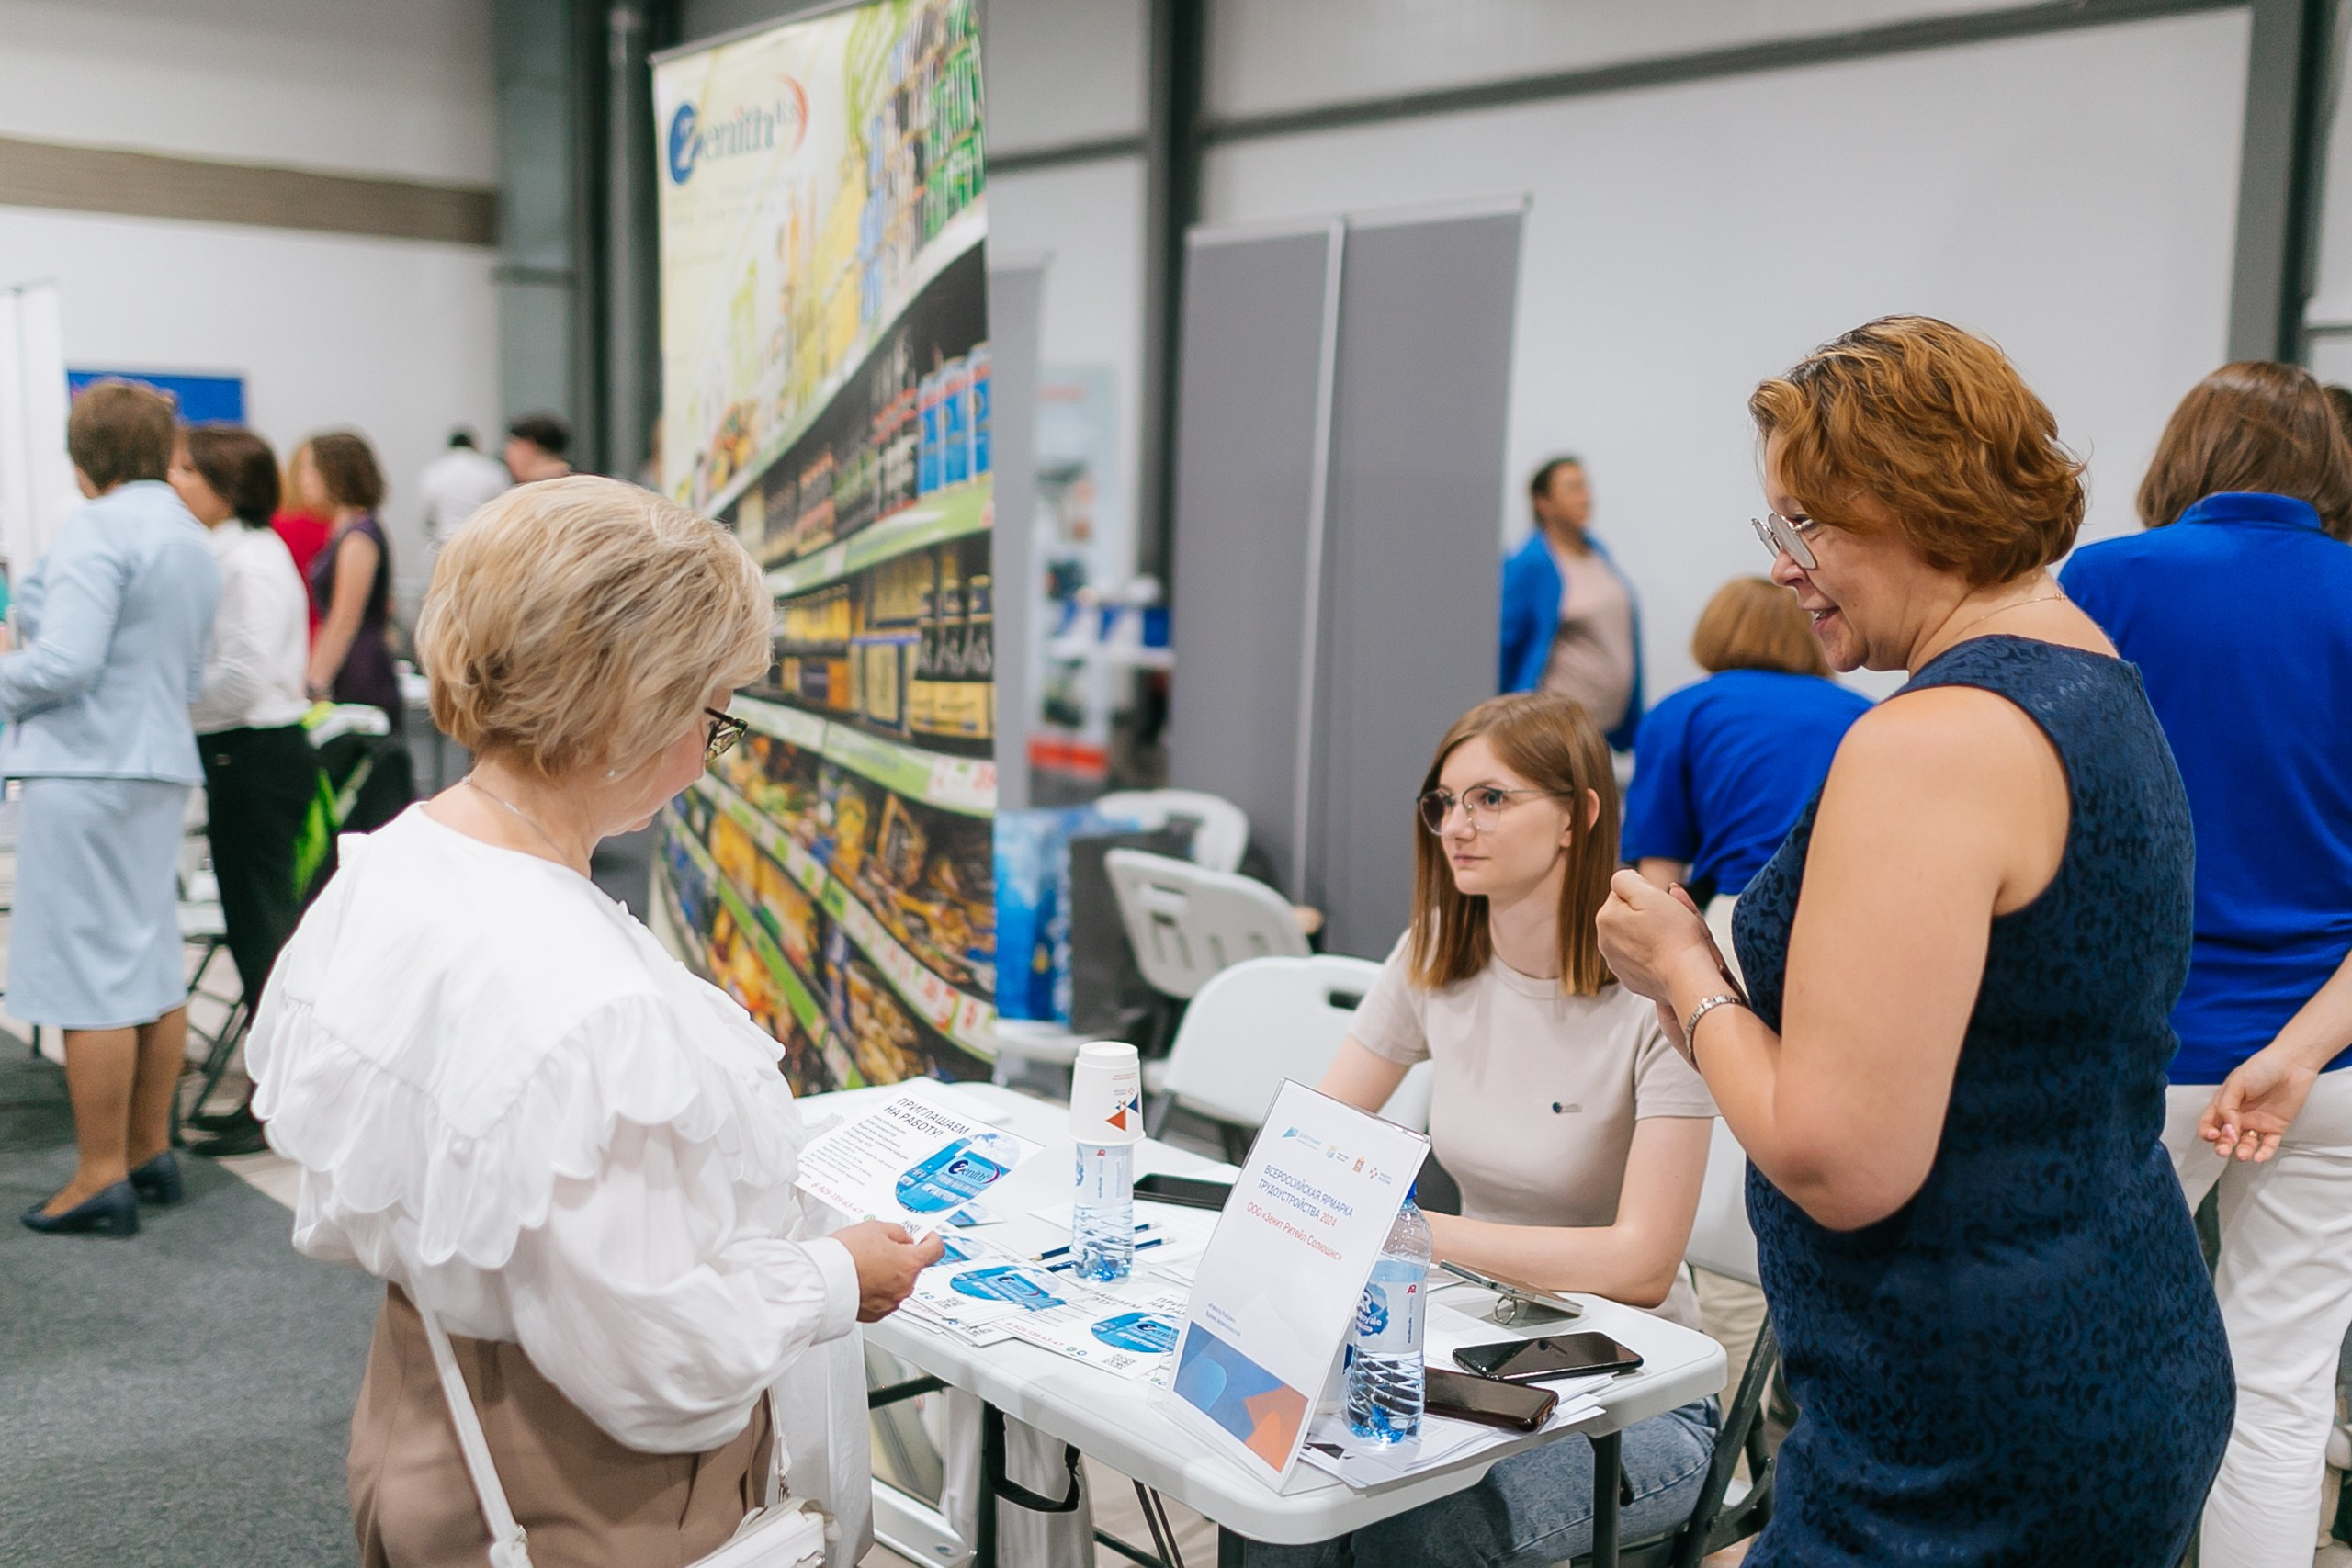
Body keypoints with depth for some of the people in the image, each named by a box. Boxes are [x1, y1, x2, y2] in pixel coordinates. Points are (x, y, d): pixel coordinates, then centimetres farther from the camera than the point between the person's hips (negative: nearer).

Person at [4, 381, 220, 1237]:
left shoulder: (97, 529, -13)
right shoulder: (189, 534, 15)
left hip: (87, 766, -9)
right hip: (162, 759, 9)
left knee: (90, 974, -3)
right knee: (154, 962, 14)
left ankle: (101, 1176, 2)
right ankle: (150, 1150, 23)